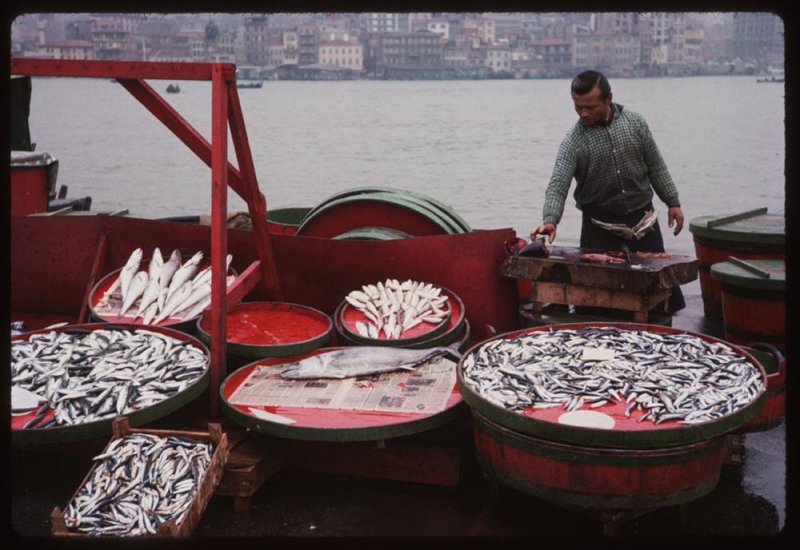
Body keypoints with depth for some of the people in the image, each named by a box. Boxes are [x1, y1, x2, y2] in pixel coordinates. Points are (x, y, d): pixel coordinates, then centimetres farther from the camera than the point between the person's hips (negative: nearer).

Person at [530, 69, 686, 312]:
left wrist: (673, 202, 6)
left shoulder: (635, 122, -1)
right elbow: (557, 185, -21)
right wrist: (550, 220, -37)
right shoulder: (573, 141, -10)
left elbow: (656, 167, 8)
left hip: (642, 218, 2)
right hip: (599, 226, -2)